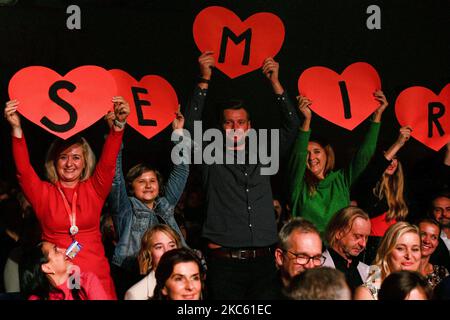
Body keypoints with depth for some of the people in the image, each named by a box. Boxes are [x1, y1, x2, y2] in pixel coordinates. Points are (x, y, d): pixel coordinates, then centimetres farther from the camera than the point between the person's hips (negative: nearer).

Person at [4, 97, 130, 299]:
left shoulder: (94, 189, 7)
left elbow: (108, 162, -7)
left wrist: (119, 124, -23)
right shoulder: (43, 193, 5)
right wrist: (16, 129, -24)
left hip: (95, 274, 1)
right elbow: (23, 169, -9)